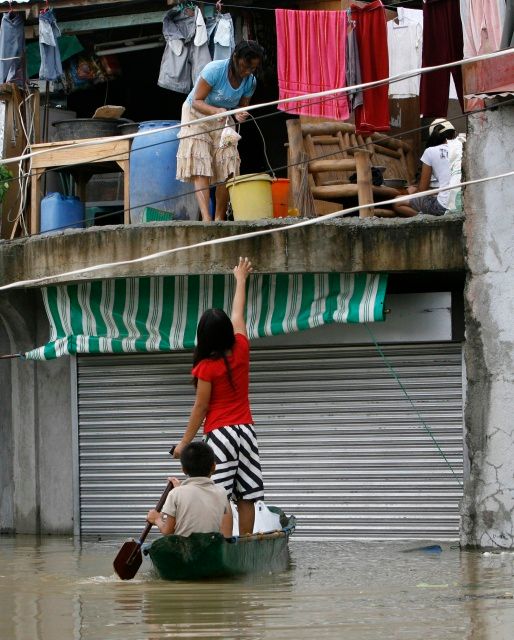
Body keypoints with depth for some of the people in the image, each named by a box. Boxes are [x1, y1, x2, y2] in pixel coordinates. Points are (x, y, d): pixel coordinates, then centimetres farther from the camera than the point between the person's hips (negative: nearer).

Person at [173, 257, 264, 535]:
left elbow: (200, 408, -8)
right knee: (246, 497, 4)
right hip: (246, 429, 6)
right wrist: (240, 280, 34)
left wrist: (184, 442, -1)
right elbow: (238, 316, 18)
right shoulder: (241, 350, 2)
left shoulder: (207, 367, -10)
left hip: (220, 432, -6)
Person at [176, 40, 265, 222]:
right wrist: (216, 111, -43)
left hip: (223, 119, 5)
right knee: (200, 167, -18)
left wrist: (240, 115, -27)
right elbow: (196, 101, -24)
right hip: (197, 114, -5)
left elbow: (242, 107, -2)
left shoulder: (250, 81, -11)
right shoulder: (215, 70, -27)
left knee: (227, 169, -8)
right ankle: (206, 219, -30)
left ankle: (219, 218, 2)